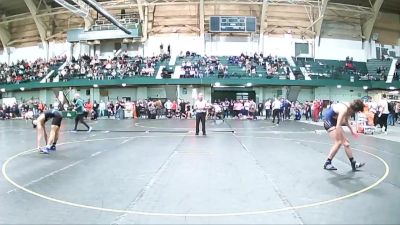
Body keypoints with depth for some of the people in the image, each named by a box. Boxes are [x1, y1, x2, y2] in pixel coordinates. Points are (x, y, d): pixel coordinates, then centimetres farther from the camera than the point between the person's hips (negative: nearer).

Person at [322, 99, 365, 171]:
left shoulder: (350, 108, -5)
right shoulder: (344, 109, -31)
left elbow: (346, 121, 15)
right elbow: (338, 126, -34)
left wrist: (352, 130, 4)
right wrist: (343, 140, -30)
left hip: (334, 120, 9)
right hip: (328, 120, -9)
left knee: (346, 141, 8)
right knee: (338, 142, -16)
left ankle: (353, 163, 15)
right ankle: (327, 163, -5)